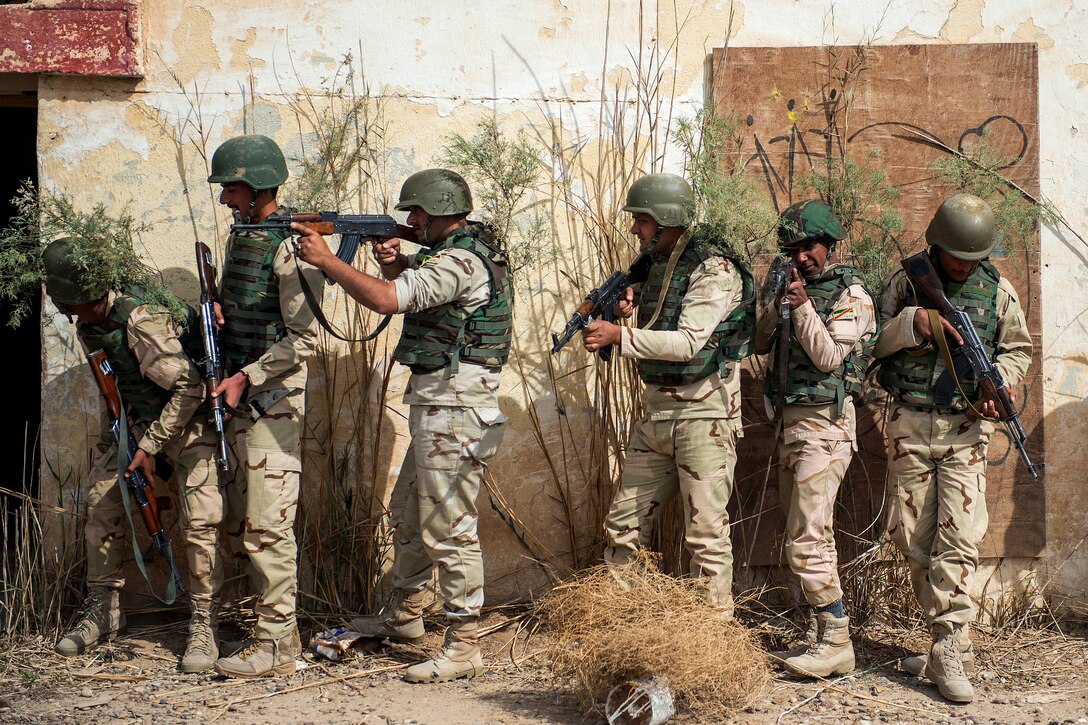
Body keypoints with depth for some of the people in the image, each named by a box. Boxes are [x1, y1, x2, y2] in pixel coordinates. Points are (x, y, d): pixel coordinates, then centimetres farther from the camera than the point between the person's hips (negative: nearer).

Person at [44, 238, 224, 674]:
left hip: (187, 422, -8)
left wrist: (150, 446, -22)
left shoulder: (142, 320, -29)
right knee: (101, 509, 6)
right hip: (134, 424, 8)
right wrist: (130, 437, 2)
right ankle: (103, 613, 21)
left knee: (201, 522, -16)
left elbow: (188, 389, -27)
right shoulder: (88, 327, -4)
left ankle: (202, 627, -5)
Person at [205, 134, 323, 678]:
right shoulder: (240, 239, 14)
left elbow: (304, 338, -18)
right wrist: (222, 371, 7)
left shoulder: (289, 247, -14)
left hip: (273, 400, -9)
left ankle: (276, 643, -1)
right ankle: (272, 628, 22)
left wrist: (247, 377, -18)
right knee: (241, 523, 13)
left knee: (267, 524, -7)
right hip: (238, 400, 9)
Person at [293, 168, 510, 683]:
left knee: (449, 528, -7)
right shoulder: (462, 251, 14)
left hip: (453, 411, -11)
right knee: (408, 514, 22)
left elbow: (385, 299, -29)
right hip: (436, 408, 11)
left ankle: (463, 648, -2)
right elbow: (410, 288, 22)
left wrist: (324, 259, -20)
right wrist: (394, 262, 0)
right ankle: (404, 615, 37)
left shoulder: (460, 262, -19)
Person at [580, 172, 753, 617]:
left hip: (703, 413, -8)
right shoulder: (656, 266, 13)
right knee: (624, 523, 10)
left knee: (706, 534, -4)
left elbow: (688, 343, -22)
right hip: (655, 410, 8)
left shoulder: (714, 268, -12)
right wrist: (626, 311, 0)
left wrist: (620, 335, -26)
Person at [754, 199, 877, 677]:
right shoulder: (797, 288, 14)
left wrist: (802, 306, -21)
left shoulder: (851, 294, -7)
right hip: (790, 423, 9)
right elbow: (761, 344, 9)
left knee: (806, 542, -13)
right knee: (810, 539, 11)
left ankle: (835, 644, -8)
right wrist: (778, 302, -6)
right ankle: (817, 638, 17)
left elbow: (829, 357, -16)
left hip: (823, 426, -8)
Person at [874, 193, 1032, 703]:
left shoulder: (997, 290, 4)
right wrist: (914, 322, -14)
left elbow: (1018, 350, 13)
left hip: (965, 429, -1)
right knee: (914, 539, 4)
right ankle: (946, 636, 17)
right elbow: (874, 341, 4)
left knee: (959, 539, -12)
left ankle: (949, 655, -14)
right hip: (909, 425, 1)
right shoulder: (908, 280, 3)